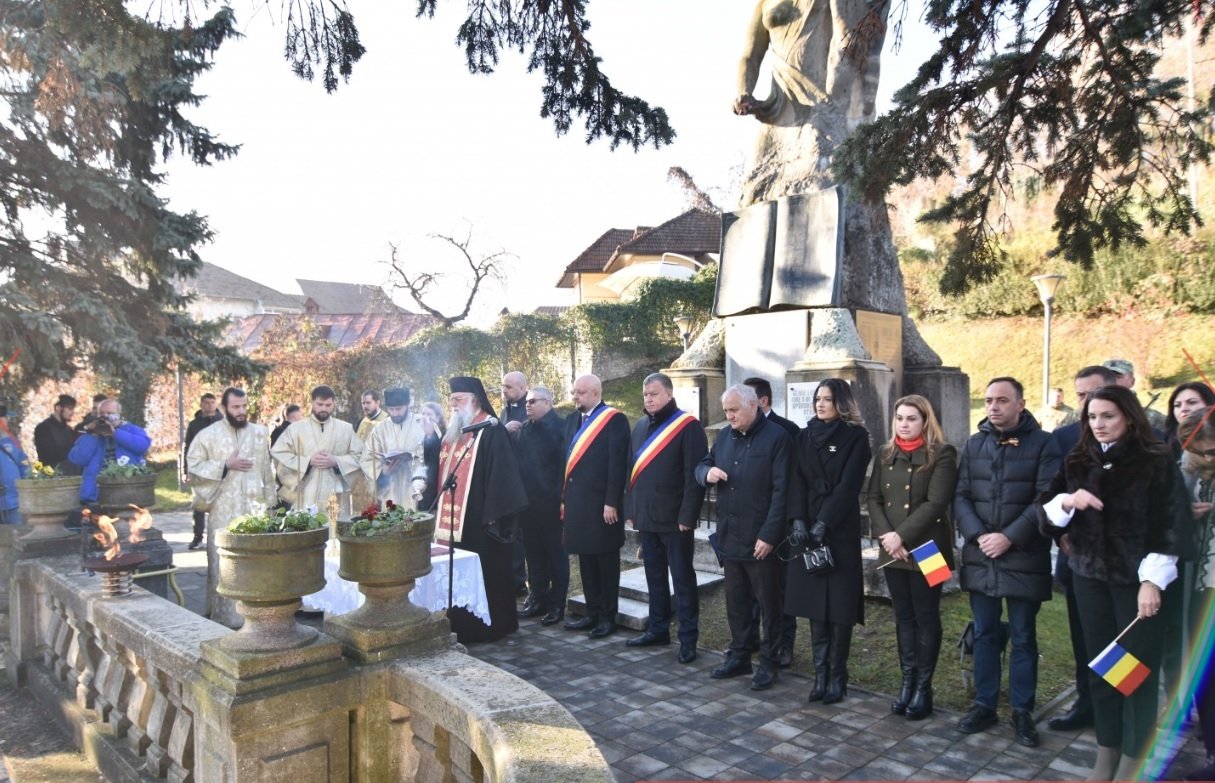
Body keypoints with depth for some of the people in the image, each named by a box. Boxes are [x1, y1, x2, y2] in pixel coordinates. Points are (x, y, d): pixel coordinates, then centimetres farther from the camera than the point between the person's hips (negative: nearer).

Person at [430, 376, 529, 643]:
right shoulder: (454, 433, 14)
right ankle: (460, 624, 23)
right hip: (453, 516, 8)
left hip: (478, 518, -8)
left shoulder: (491, 431, -11)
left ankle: (487, 626, 12)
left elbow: (500, 476, -16)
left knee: (483, 573, 0)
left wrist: (492, 515, -19)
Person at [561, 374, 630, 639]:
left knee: (606, 561, 5)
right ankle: (593, 613, 25)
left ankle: (608, 617, 16)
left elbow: (618, 464, -14)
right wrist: (564, 498, 11)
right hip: (577, 502, 7)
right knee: (586, 560, 14)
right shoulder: (572, 419, 13)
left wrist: (611, 502, -17)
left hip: (601, 502, -7)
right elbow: (567, 460, 13)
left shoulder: (614, 420, -9)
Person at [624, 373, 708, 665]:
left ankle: (688, 638, 9)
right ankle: (658, 628, 27)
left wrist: (687, 516, -17)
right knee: (654, 576, 15)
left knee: (682, 579, 2)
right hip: (646, 517, 7)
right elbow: (632, 470, 16)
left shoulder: (688, 427, -9)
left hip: (675, 519, -7)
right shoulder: (640, 427, 13)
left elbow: (694, 474, -14)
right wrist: (630, 510, 11)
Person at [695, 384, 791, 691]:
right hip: (729, 536, 6)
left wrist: (769, 535, -20)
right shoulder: (725, 436, 10)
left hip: (761, 539, -6)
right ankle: (739, 655, 27)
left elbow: (780, 491, -15)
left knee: (768, 603, 6)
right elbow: (702, 465, 20)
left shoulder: (777, 438, -10)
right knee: (735, 601, 15)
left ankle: (768, 663, 17)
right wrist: (707, 472, -6)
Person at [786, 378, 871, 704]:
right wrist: (798, 521, -10)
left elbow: (848, 487, -10)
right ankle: (821, 673, 11)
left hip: (840, 530, -4)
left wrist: (823, 524, -16)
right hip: (808, 529, 4)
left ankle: (837, 675, 9)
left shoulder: (856, 437, -2)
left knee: (839, 604, -1)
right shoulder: (805, 437, 11)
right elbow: (797, 482, 3)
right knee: (814, 602, 4)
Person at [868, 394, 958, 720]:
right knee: (903, 617, 11)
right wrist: (886, 536, -9)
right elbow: (873, 498, 6)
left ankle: (924, 687, 14)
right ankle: (907, 682, 20)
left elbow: (936, 503, -15)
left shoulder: (941, 454, -6)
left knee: (926, 617, 4)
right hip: (893, 551, 5)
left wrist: (902, 536, -18)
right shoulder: (885, 454, 10)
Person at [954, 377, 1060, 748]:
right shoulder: (973, 444, 8)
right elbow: (960, 496, 4)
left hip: (1024, 557, -3)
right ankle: (984, 705, 22)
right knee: (984, 634, 11)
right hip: (980, 556, 3)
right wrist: (977, 535, -11)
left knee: (1023, 637, 7)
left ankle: (1022, 711, 19)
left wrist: (1010, 537, -16)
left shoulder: (1042, 443, -4)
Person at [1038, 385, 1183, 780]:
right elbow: (1044, 513, 6)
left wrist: (1152, 580, -14)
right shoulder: (1077, 463, 5)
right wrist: (1066, 501, -15)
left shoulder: (1156, 461, -7)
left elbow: (1167, 524, -9)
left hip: (1135, 578, -4)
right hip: (1090, 576, 4)